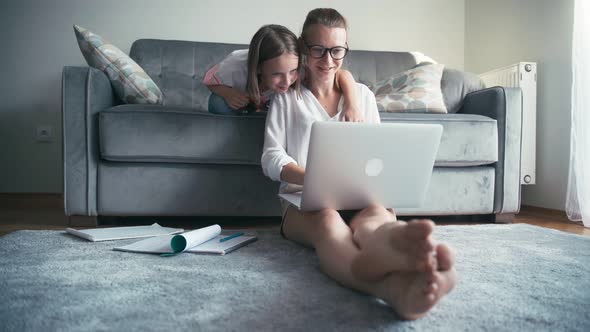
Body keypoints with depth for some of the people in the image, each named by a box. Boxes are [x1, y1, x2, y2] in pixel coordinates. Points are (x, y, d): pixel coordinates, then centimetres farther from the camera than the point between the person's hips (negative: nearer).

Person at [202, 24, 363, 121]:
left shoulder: (300, 71, -40)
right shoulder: (234, 69, -43)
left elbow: (344, 74, -39)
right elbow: (209, 80, -22)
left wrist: (352, 106, -56)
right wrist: (227, 93, -43)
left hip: (270, 103, 2)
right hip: (240, 99, -1)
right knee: (219, 104, -31)